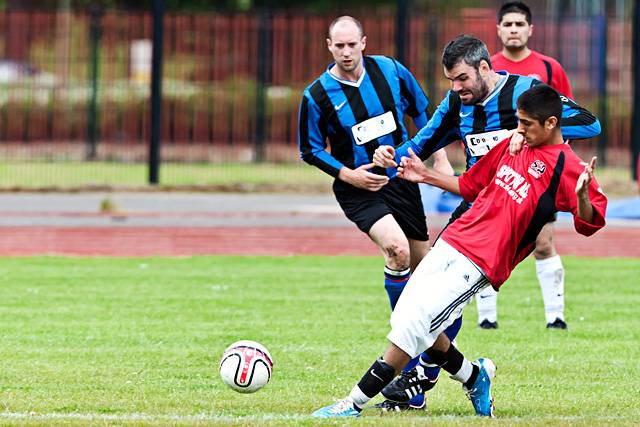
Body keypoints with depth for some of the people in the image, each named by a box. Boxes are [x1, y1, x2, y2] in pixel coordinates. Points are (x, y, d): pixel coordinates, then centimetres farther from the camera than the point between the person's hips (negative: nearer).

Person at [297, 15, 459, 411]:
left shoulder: (390, 70, -4)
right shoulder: (318, 95, -11)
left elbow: (422, 110, 12)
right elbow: (310, 149, 0)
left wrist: (440, 156, 7)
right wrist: (347, 174, -13)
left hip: (402, 180, 4)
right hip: (359, 189, -4)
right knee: (398, 249, -31)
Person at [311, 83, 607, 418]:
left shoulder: (566, 167, -9)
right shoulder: (511, 145, 14)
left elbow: (588, 224, -19)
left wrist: (582, 196, -39)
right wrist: (426, 176, 22)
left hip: (478, 264, -8)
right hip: (451, 243, 8)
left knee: (411, 327, -13)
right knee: (405, 317, 11)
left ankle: (353, 404, -7)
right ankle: (474, 376, 30)